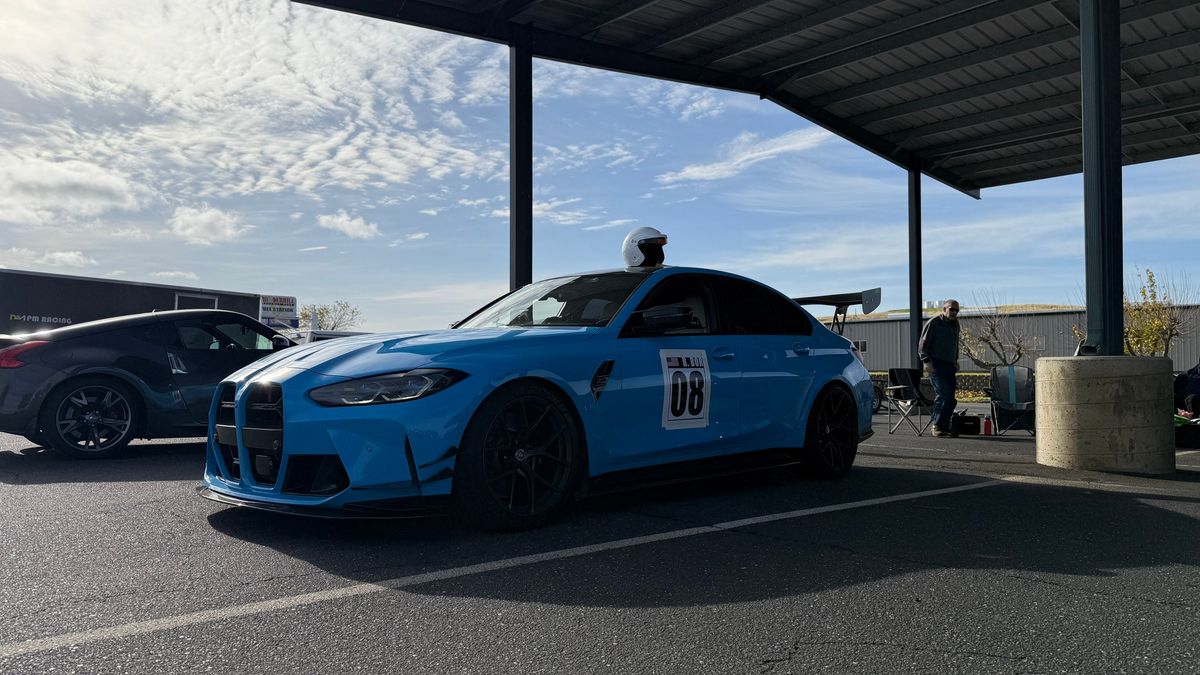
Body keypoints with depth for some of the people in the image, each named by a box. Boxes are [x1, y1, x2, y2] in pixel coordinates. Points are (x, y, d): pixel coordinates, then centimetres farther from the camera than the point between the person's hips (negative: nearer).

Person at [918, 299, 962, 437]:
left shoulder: (956, 325, 17)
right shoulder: (933, 323, -6)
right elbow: (922, 345, -8)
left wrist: (955, 361, 21)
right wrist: (927, 361, -16)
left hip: (950, 366, 7)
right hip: (936, 365, -7)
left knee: (950, 398, 3)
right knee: (944, 395, -17)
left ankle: (944, 426, 10)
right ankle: (937, 425, -9)